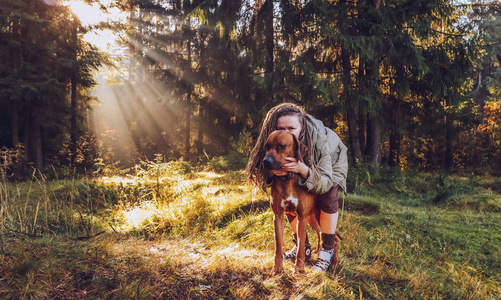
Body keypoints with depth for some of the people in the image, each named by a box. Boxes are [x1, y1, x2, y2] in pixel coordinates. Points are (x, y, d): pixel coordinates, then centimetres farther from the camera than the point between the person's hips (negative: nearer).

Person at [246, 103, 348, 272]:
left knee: (327, 195, -28)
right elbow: (264, 179, -21)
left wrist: (303, 169, -58)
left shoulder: (319, 139, -41)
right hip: (306, 164, 4)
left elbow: (325, 183, -39)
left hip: (331, 162, -4)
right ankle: (303, 247, 8)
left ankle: (327, 250, -12)